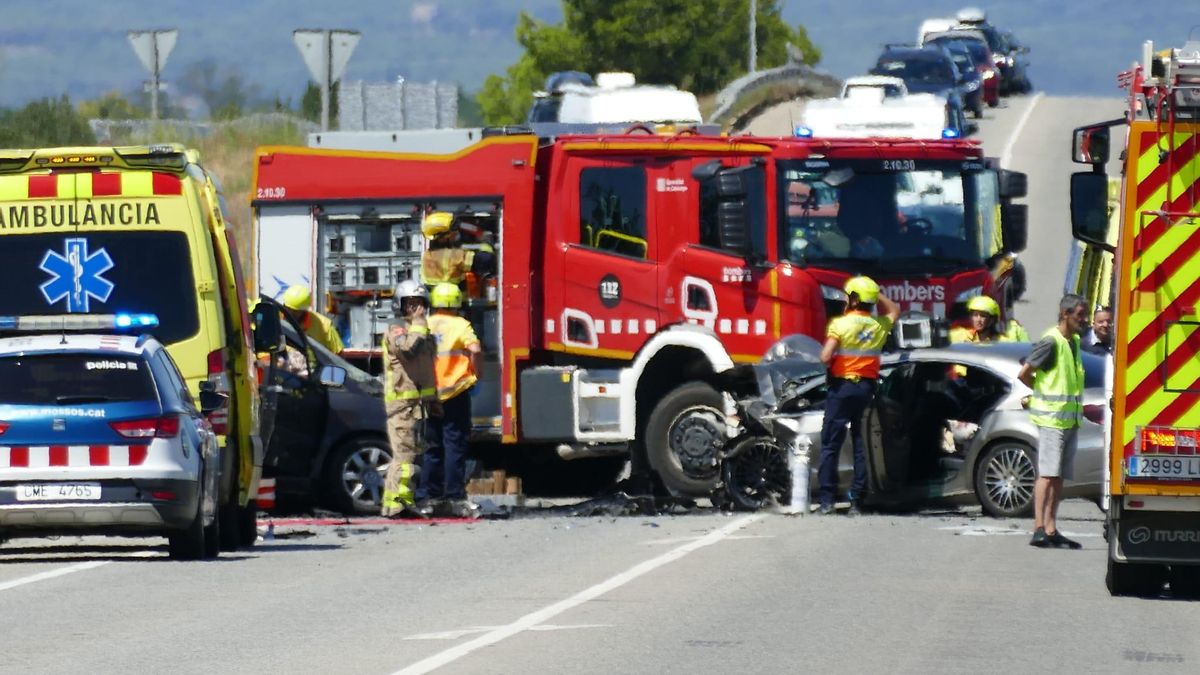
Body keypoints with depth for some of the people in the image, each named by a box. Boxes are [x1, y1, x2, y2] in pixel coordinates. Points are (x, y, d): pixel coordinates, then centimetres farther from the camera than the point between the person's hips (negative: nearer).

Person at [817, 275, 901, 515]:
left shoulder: (841, 324, -11)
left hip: (842, 387, -4)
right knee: (862, 445, 7)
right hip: (867, 387, 4)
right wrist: (876, 293, 18)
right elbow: (894, 311, 27)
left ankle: (827, 500, -4)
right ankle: (857, 502, 5)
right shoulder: (880, 325, 3)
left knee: (831, 444, 1)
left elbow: (825, 357, -19)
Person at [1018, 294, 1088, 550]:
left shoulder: (1074, 342, 14)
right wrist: (1044, 393, 0)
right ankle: (1039, 529, -16)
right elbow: (1024, 373, -14)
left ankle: (1051, 530, 10)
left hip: (1071, 419, 9)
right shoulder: (1051, 342, -13)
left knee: (1059, 476, 8)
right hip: (1051, 417, -9)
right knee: (1047, 473, -12)